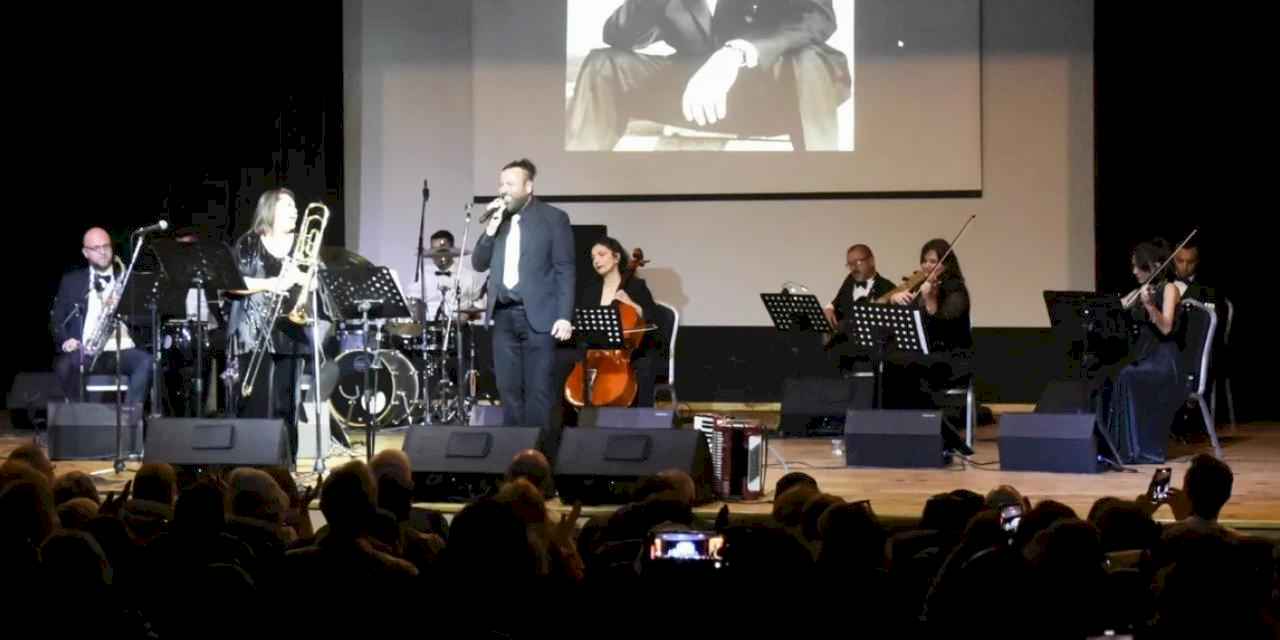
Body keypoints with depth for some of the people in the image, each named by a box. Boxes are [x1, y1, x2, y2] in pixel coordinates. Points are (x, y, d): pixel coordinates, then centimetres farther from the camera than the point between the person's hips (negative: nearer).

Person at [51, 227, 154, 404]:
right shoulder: (72, 281, 17)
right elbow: (57, 320, 13)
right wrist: (65, 341, -8)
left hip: (122, 350, 0)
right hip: (86, 352, 0)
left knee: (146, 361, -32)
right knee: (63, 364, -33)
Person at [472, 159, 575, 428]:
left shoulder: (553, 218, -1)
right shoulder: (497, 219, 14)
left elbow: (565, 271, -5)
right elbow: (479, 263, 9)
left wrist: (564, 316, -12)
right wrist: (492, 226, -5)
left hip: (537, 315, -5)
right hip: (503, 315, 5)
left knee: (538, 389, -3)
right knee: (508, 388, 5)